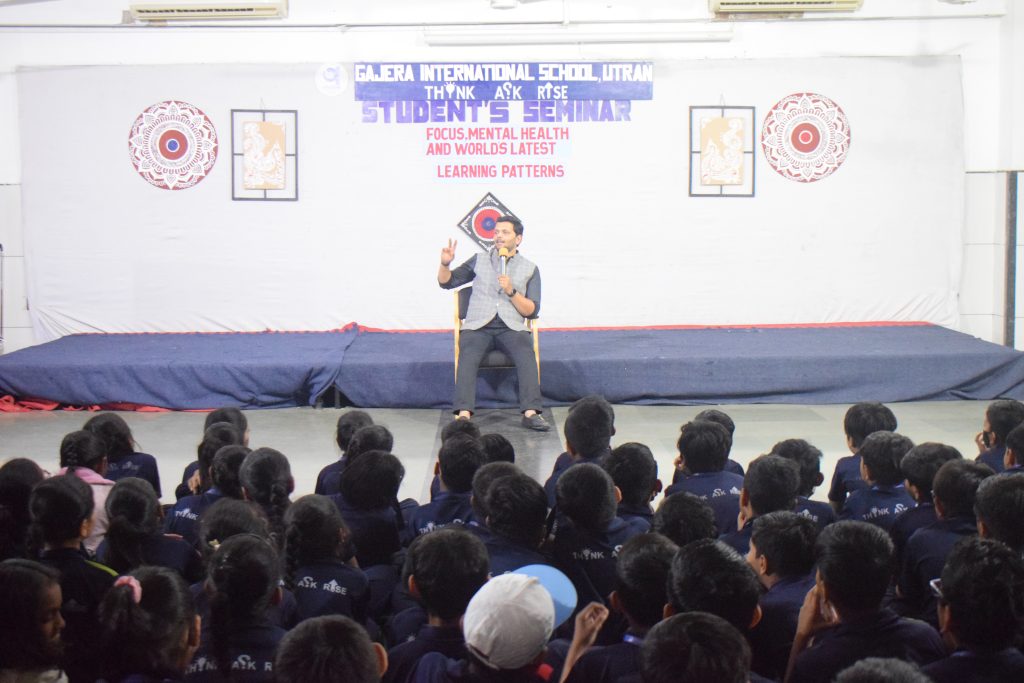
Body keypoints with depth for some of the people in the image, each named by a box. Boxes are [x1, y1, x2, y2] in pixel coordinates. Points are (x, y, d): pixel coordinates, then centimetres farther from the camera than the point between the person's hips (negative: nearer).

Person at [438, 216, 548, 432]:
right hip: (478, 326, 0)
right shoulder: (480, 260, 19)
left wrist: (511, 292, -9)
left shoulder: (530, 269, 14)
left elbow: (532, 311, 6)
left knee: (526, 353, -33)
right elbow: (447, 282, 18)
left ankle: (531, 413, -41)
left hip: (511, 327, 0)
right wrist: (445, 264, -2)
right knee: (468, 354, -33)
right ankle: (464, 414, -44)